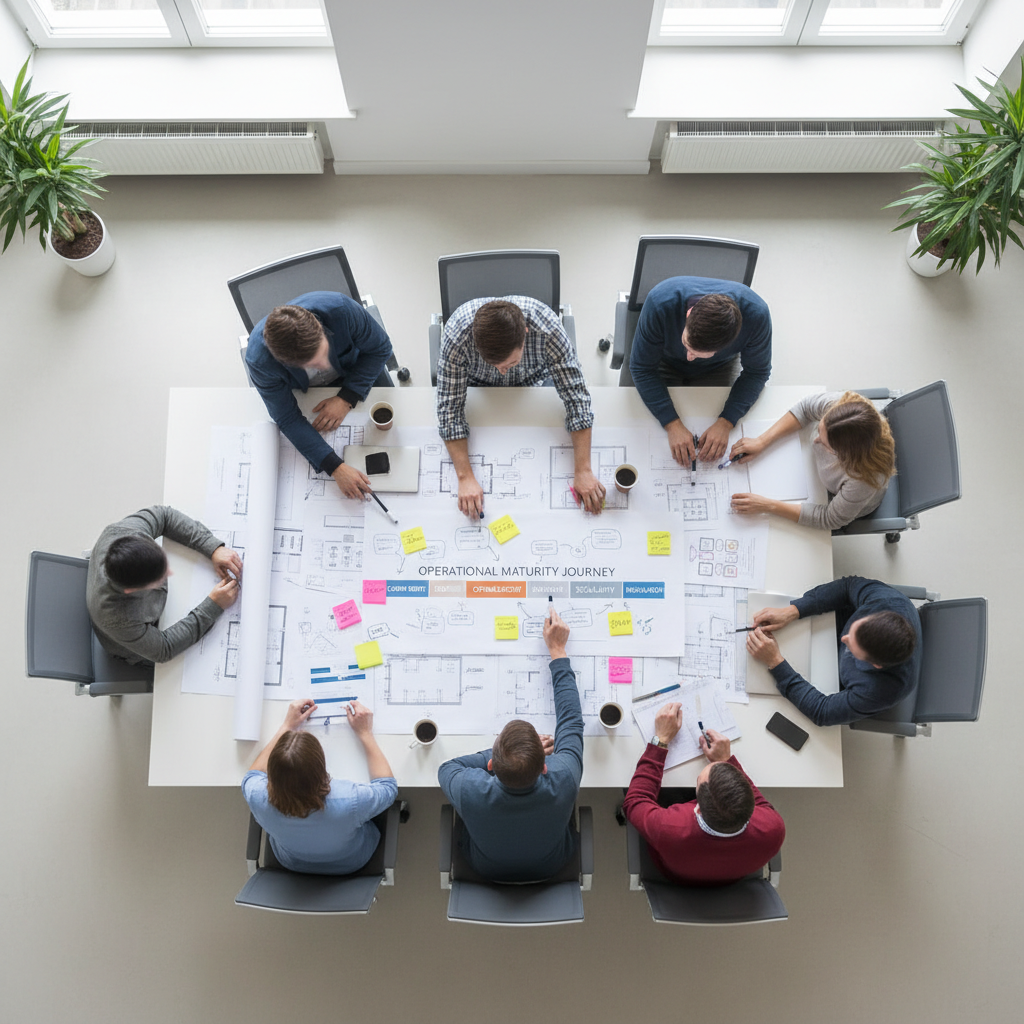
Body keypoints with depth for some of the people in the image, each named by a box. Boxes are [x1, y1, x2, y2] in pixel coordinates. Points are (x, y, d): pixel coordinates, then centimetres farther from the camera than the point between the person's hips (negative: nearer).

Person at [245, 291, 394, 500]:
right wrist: (336, 468, -39)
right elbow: (288, 419, -29)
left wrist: (346, 399, -30)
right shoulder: (259, 360, -41)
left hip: (353, 372, 1)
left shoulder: (340, 309, -41)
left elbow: (379, 347, -21)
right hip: (302, 390, -1)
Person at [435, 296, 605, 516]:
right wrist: (465, 477, -42)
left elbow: (575, 397, -33)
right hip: (479, 385, 0)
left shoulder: (549, 330, -39)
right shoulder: (456, 335, -40)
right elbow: (449, 407, -34)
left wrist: (583, 471, -38)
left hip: (533, 381, 0)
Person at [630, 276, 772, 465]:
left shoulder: (756, 314, -38)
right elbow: (642, 368, -29)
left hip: (718, 368, 0)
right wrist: (673, 425, -37)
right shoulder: (661, 303, -42)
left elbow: (756, 372, -20)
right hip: (666, 362, 0)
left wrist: (725, 423, -32)